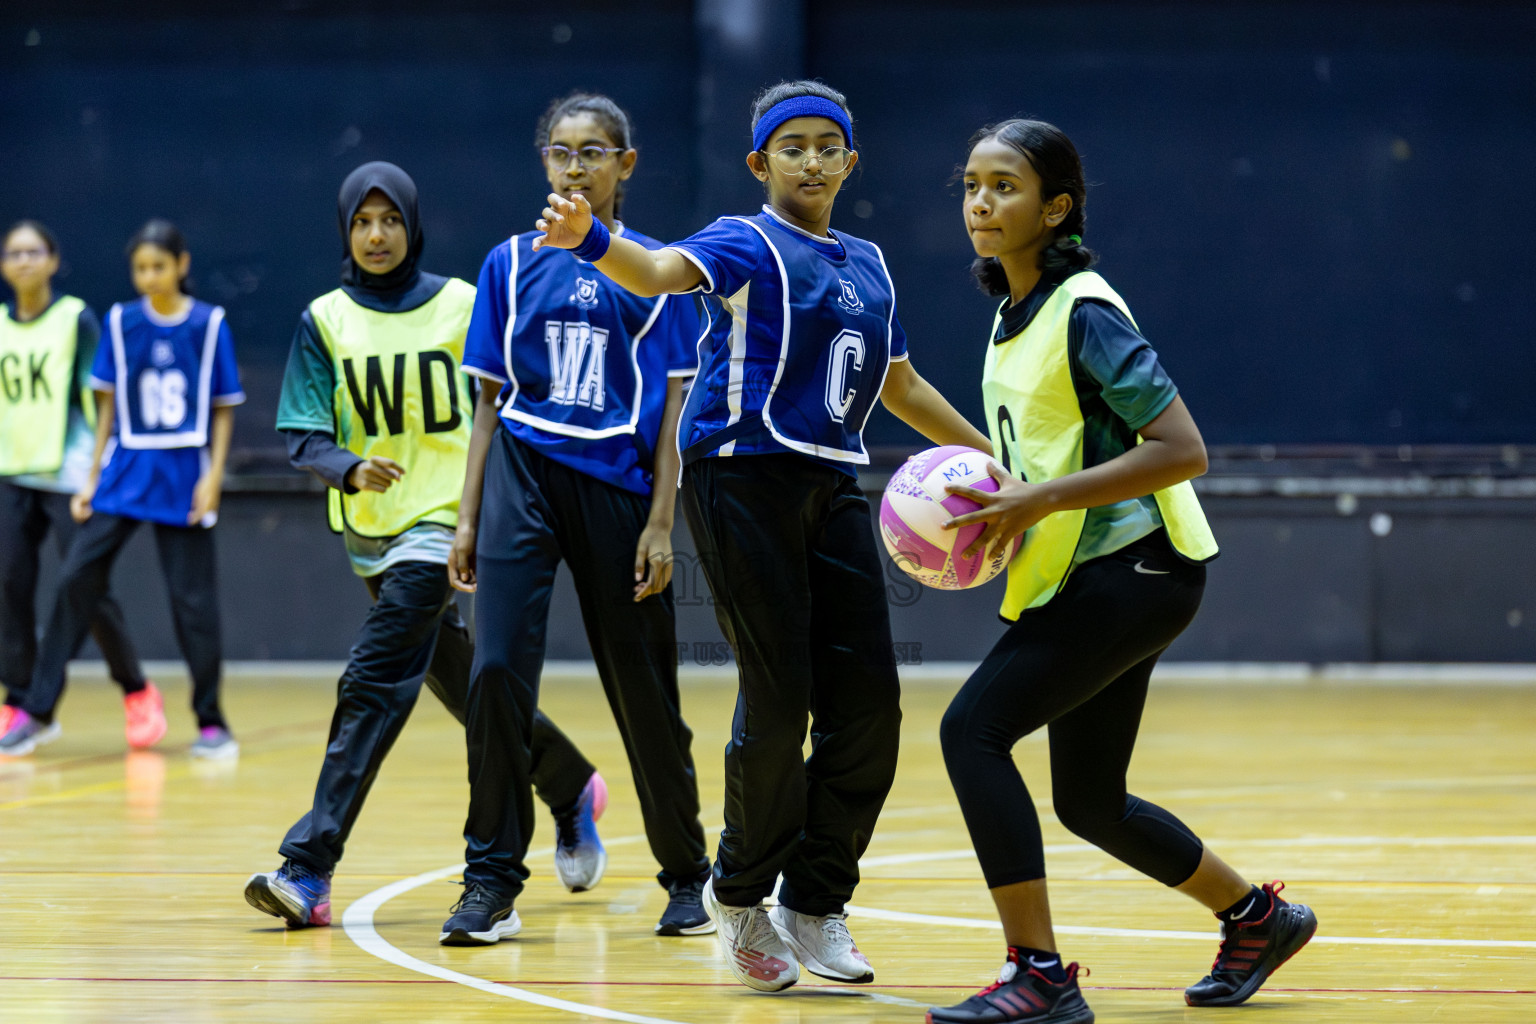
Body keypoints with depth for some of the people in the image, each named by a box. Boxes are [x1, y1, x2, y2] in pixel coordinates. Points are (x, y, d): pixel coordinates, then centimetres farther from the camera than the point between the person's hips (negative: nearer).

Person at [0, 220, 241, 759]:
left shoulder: (210, 325, -2)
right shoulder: (120, 322, 3)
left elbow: (224, 409, 2)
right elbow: (108, 405, 8)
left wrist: (214, 476, -7)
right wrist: (92, 478, 5)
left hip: (183, 479, -2)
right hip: (124, 473, 2)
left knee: (193, 599, 0)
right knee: (77, 581, -5)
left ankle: (211, 722, 12)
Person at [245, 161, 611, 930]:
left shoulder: (464, 306, -2)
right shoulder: (324, 322, 2)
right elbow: (302, 437, -5)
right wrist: (350, 469, -25)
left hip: (444, 518, -4)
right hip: (369, 528, 4)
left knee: (373, 685, -16)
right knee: (464, 688, 16)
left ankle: (308, 868, -21)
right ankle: (572, 789, 40)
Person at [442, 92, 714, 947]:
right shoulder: (513, 264, 8)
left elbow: (674, 406, 1)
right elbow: (491, 399, 10)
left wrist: (660, 524, -6)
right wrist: (467, 516, 5)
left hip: (616, 483, -1)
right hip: (523, 476, 1)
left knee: (643, 689, 6)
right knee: (498, 670, -13)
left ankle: (687, 876, 23)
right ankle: (493, 883, -6)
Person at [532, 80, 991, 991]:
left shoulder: (867, 264, 18)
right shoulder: (748, 245, -3)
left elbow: (900, 386, 30)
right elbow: (662, 272, -25)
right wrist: (587, 238, -46)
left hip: (832, 486, 7)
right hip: (745, 473, -6)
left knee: (868, 699, 1)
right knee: (779, 696, -9)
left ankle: (815, 904, 14)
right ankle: (741, 893, 12)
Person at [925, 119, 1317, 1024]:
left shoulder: (1084, 315, -16)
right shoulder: (1014, 313, 11)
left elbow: (1181, 449, -23)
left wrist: (1040, 500, -25)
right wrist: (997, 499, 5)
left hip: (1135, 571, -10)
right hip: (1083, 577, 10)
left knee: (974, 729, -18)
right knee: (1087, 802, 15)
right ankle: (1258, 918, 34)